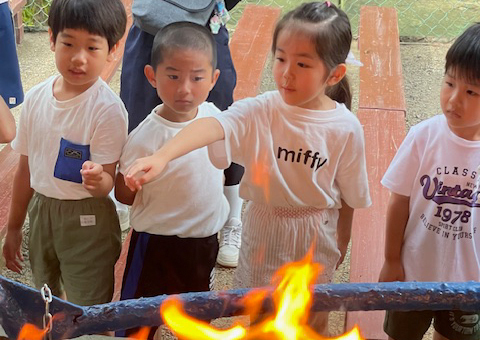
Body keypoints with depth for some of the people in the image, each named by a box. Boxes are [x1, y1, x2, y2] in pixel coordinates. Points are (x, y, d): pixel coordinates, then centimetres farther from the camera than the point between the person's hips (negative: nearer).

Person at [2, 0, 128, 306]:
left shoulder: (107, 108, -19)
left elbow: (107, 185, -19)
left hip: (87, 221, -5)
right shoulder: (36, 98, -3)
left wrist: (97, 179, -42)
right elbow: (26, 167, 7)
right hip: (41, 211, 5)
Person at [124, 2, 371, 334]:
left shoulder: (346, 128, -18)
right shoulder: (260, 111, -21)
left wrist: (342, 241, 9)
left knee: (313, 318, 21)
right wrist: (162, 156, -58)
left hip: (315, 234, 0)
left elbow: (349, 194, -4)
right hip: (264, 228, 1)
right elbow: (213, 126, -41)